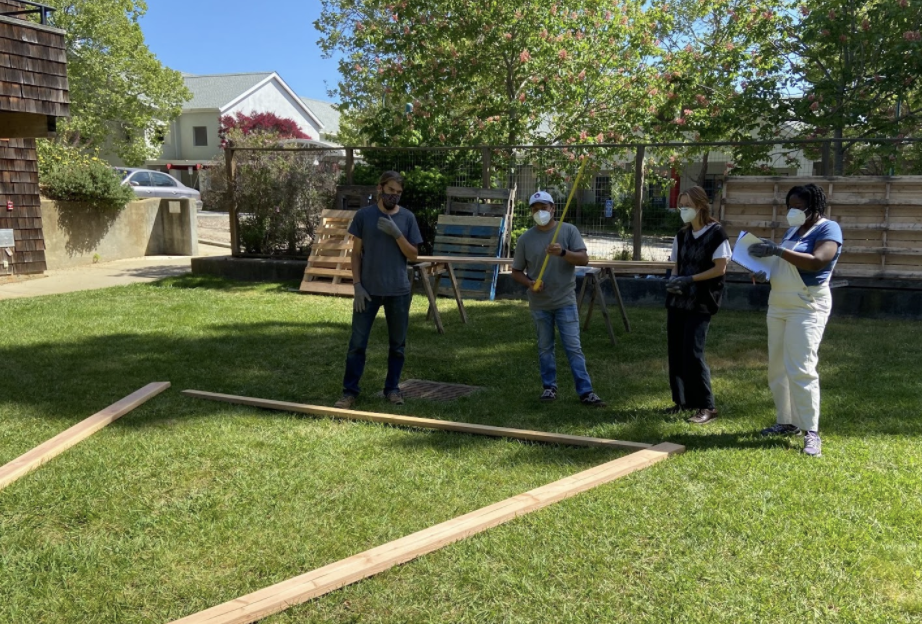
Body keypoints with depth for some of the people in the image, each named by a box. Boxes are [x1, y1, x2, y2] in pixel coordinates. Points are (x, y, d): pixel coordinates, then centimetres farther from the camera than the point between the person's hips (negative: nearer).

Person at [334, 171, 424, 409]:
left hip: (399, 291, 1)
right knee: (357, 342, 0)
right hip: (369, 290, -1)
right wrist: (357, 285, -7)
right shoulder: (364, 215, 0)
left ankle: (392, 388, 22)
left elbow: (413, 255, 1)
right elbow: (356, 253, 1)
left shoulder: (407, 217, 2)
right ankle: (349, 392, 8)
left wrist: (396, 234, -14)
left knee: (397, 344, 9)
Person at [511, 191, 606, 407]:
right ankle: (549, 387, 25)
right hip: (539, 304, 2)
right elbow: (516, 271, 5)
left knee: (573, 347, -2)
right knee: (545, 348, 12)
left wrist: (563, 253, -27)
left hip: (565, 301, -2)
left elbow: (584, 259, -9)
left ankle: (585, 391, 1)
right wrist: (529, 283, -15)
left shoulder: (569, 230, -2)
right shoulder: (525, 239, 1)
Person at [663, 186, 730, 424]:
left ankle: (706, 406, -1)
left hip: (700, 302, -6)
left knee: (693, 353, -11)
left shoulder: (716, 233, -7)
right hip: (677, 300, 7)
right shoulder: (682, 235, 12)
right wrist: (673, 279, -5)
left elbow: (720, 268, -11)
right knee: (675, 351, 7)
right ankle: (681, 400, 19)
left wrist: (689, 279, -18)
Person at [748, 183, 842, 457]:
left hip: (807, 308, -8)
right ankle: (786, 422, 20)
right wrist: (764, 271, 4)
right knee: (777, 368, 10)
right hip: (778, 305, 8)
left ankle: (811, 432, -8)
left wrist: (776, 251, -27)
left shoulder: (828, 229, -8)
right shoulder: (793, 229, 15)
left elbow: (816, 262, -25)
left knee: (801, 369, -14)